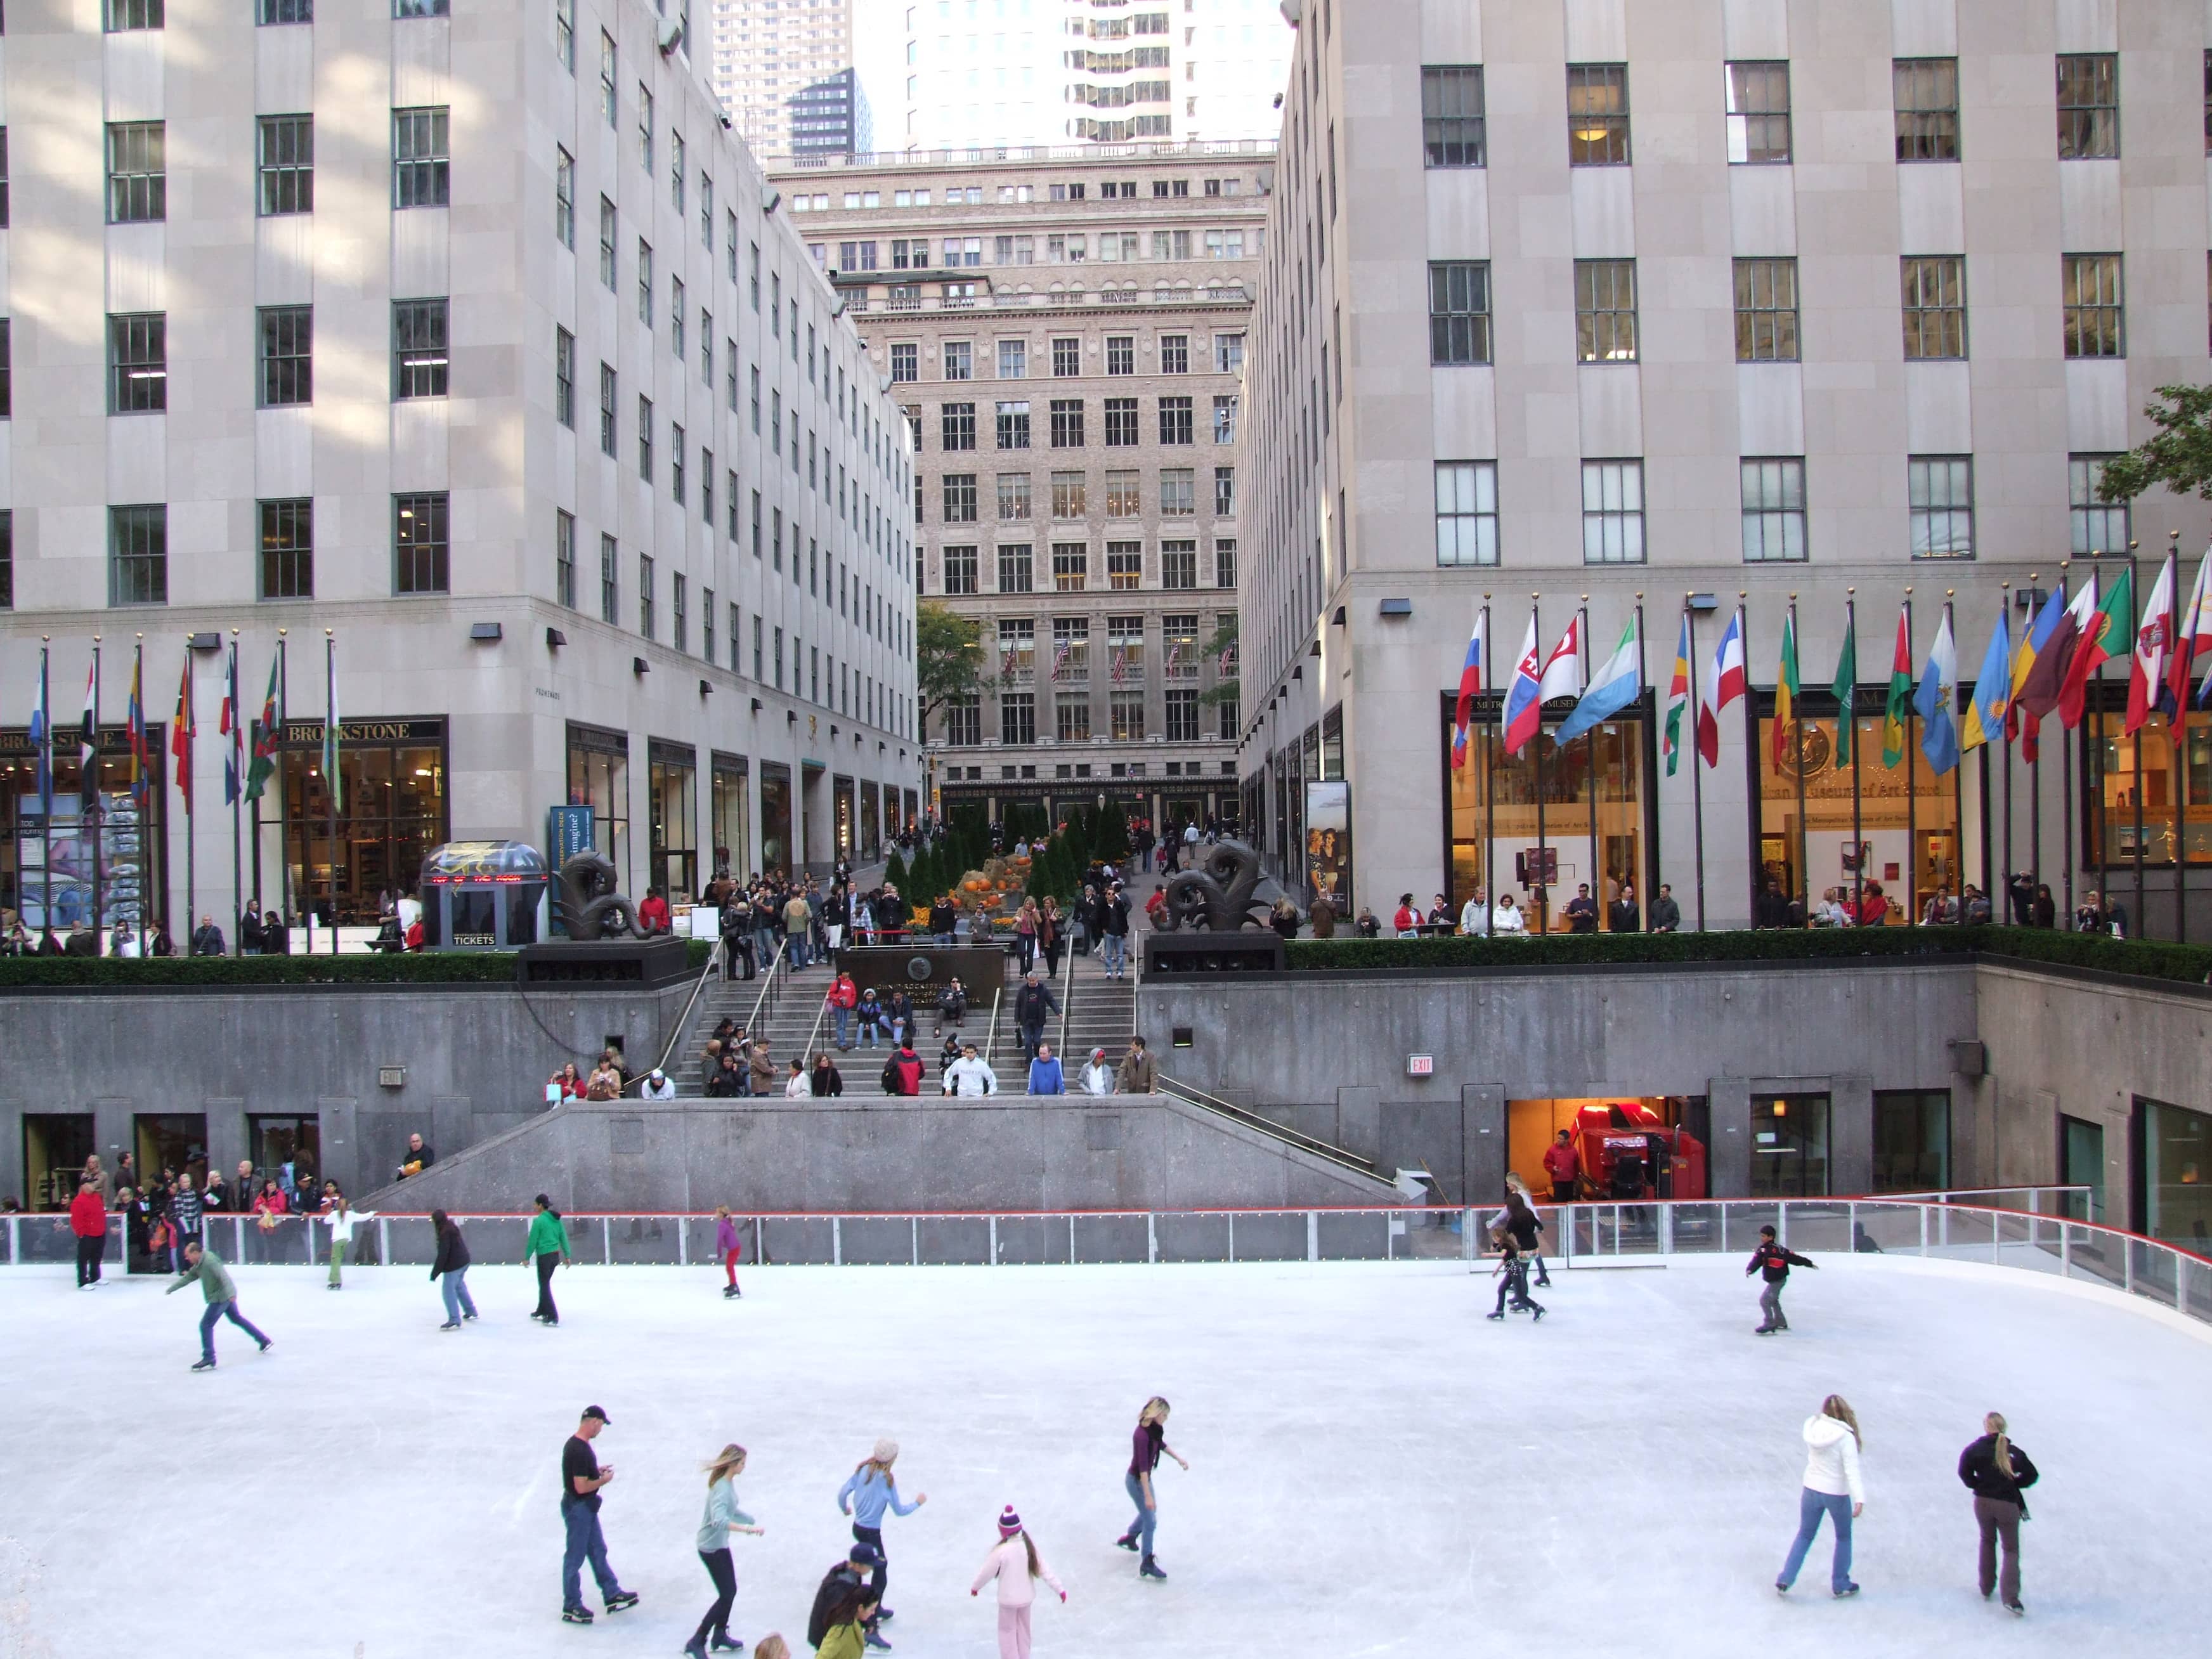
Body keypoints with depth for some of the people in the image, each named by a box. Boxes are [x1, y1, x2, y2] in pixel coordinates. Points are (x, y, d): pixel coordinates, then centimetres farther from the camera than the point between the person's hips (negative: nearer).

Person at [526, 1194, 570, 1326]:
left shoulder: (539, 1220, -14)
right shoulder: (556, 1219, 7)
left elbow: (533, 1240, -11)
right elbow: (563, 1237, 9)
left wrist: (527, 1257, -2)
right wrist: (567, 1255, 13)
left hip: (544, 1256, -7)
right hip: (555, 1255, 7)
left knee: (544, 1285, -2)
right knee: (545, 1283, 21)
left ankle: (553, 1316, -7)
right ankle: (542, 1311, 31)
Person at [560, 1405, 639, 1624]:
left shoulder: (577, 1444, 4)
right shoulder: (579, 1451, -28)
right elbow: (581, 1487, -28)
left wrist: (597, 1470, 8)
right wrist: (604, 1480, -14)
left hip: (587, 1507, 10)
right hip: (577, 1508, -10)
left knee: (598, 1551, 18)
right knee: (575, 1557, 3)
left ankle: (612, 1594, 29)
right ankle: (571, 1608, 15)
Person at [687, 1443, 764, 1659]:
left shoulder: (729, 1482, 2)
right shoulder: (721, 1488, -28)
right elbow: (720, 1521, -43)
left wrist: (752, 1521, 29)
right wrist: (748, 1529, -46)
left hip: (721, 1544, 9)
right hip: (711, 1548, -9)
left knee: (730, 1591, 17)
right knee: (726, 1596, -4)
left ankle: (720, 1637, 32)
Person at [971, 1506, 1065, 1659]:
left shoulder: (1001, 1551, -28)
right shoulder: (1029, 1544, -15)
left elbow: (988, 1572, -15)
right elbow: (1043, 1568, -9)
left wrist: (975, 1587, 5)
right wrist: (1060, 1588, 0)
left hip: (1008, 1598, -4)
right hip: (1027, 1596, 4)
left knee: (1007, 1631, 17)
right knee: (1023, 1630, 23)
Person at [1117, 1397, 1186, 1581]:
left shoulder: (1154, 1429, -6)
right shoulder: (1142, 1435, -33)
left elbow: (1161, 1444, 16)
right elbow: (1142, 1467, -32)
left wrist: (1178, 1458, 10)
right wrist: (1148, 1496, -30)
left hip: (1145, 1478, 9)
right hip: (1136, 1481, -9)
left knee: (1149, 1512, 29)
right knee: (1150, 1522, 0)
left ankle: (1129, 1538, 53)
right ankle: (1147, 1564, 11)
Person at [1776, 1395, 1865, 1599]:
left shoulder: (1812, 1429, -9)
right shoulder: (1845, 1437, -22)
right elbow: (1852, 1470, -26)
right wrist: (1859, 1499, -29)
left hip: (1811, 1490, 3)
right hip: (1837, 1494, -3)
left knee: (1804, 1535, 18)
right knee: (1843, 1537, 20)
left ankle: (1785, 1579, 15)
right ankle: (1840, 1585, 29)